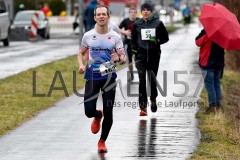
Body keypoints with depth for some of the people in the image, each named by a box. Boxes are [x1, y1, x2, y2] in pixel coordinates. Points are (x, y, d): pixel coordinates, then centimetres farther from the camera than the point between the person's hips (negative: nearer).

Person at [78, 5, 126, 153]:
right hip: (92, 76, 0)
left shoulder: (115, 37, 1)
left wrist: (119, 58, -23)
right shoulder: (88, 36, 3)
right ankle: (98, 116, 32)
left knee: (108, 112, -2)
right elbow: (81, 53, 16)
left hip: (109, 76, 0)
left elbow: (124, 58, 1)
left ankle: (102, 142, 17)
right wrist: (81, 65, -5)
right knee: (89, 111, -7)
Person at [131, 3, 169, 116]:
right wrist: (134, 47, 3)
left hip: (154, 55, 0)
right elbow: (133, 38, 18)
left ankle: (153, 99, 41)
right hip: (141, 55, 0)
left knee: (152, 79, 11)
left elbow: (165, 37, 4)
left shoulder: (158, 23, -1)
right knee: (142, 80, -11)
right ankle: (143, 107, -12)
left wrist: (157, 41, -14)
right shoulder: (137, 24, 4)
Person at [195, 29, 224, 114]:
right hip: (219, 63, 6)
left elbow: (198, 42, -11)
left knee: (209, 84, -3)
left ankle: (212, 105, -9)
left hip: (208, 63, -6)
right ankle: (218, 104, 17)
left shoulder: (206, 32, -13)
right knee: (217, 83, 15)